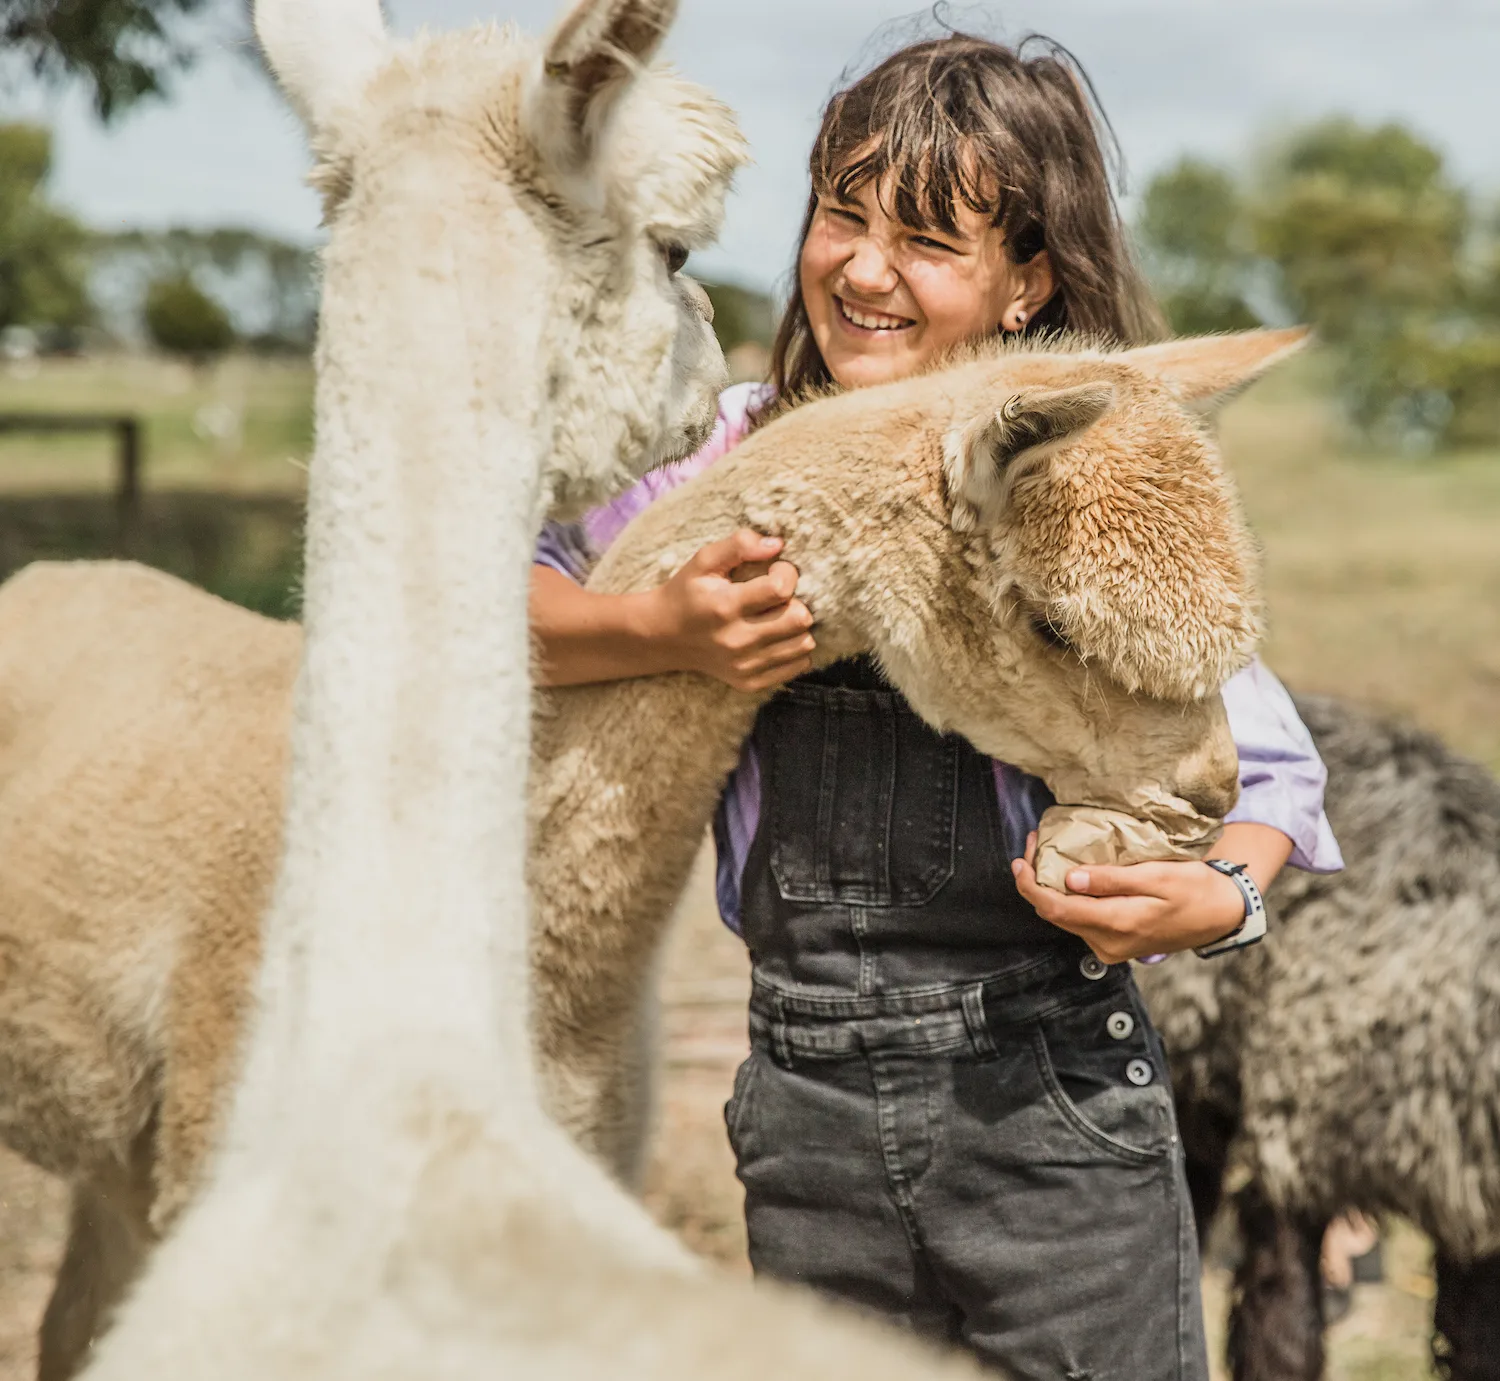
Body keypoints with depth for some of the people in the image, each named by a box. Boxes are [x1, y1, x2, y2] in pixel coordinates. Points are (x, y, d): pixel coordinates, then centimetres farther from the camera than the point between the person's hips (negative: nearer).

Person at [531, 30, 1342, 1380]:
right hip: (807, 1108, 3)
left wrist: (1219, 898, -17)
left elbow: (1274, 768, 3)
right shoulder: (746, 452, 5)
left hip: (1052, 1112, -3)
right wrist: (666, 631, -14)